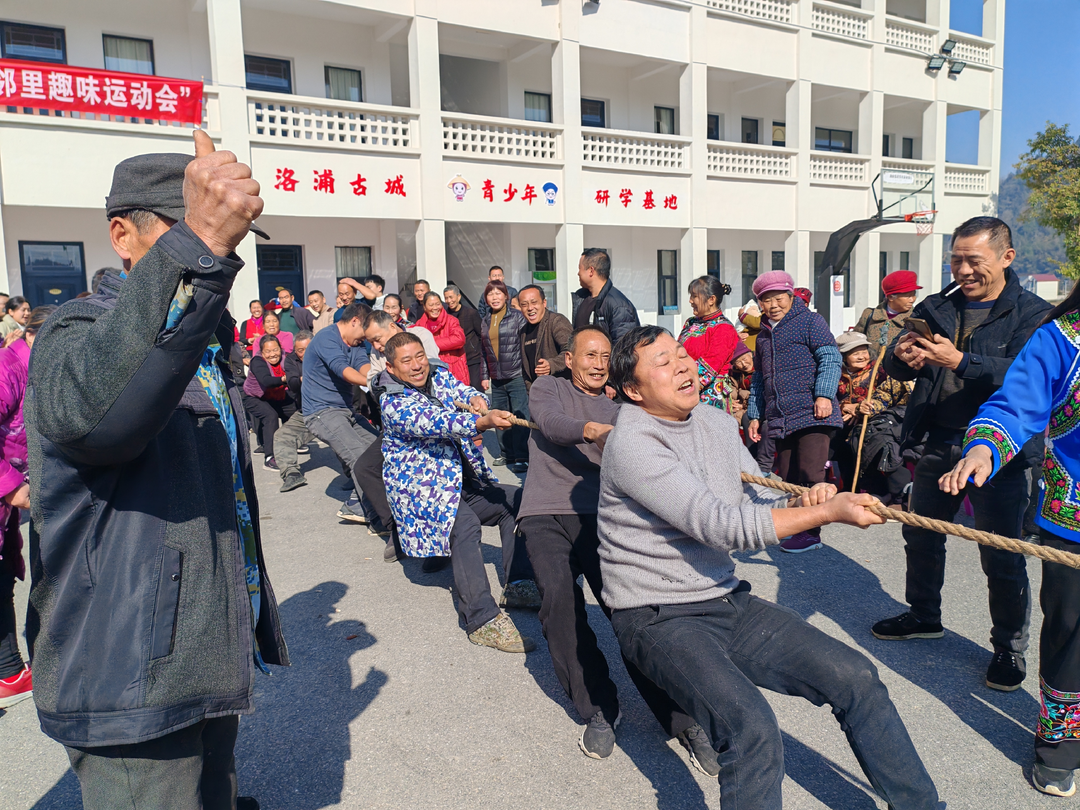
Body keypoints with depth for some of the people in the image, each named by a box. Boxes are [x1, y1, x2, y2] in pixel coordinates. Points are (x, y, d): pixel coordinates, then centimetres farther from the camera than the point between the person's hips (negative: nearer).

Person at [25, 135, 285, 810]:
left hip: (215, 656, 8)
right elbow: (85, 407, -43)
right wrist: (198, 248, -52)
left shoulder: (206, 346, 13)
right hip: (132, 675, -8)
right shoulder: (80, 329, -15)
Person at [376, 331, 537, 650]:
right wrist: (482, 422, -48)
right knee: (465, 525, -32)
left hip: (463, 480, 9)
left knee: (515, 501, 3)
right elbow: (433, 422, -32)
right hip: (422, 490, -8)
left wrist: (477, 400, -27)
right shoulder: (393, 403, -16)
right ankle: (483, 620, -35)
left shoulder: (439, 375, 8)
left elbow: (464, 392, 0)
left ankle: (518, 585, 7)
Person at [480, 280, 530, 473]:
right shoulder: (485, 321, 12)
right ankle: (507, 454, 25)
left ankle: (522, 457, -1)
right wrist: (485, 376, 14)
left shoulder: (517, 317, -4)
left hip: (517, 376, -6)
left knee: (520, 417, -7)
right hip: (497, 379, 6)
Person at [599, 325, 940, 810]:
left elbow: (758, 508, 10)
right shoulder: (631, 443, -18)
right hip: (658, 619, -7)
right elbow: (721, 526, -24)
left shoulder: (717, 424, 8)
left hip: (728, 602, 7)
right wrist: (828, 511, -22)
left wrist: (802, 502, -13)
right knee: (752, 729, -29)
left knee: (856, 677, 1)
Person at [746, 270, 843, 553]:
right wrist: (754, 415, 22)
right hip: (780, 421, 7)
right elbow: (759, 379, 27)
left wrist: (823, 394, -18)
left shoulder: (810, 321, 3)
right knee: (787, 477, 8)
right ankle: (793, 528, 19)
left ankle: (811, 532, -1)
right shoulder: (763, 335, 22)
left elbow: (830, 358, -6)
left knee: (810, 474, -12)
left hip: (813, 415, -6)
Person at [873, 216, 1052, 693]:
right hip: (938, 444, 5)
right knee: (921, 537, 18)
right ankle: (924, 616, 39)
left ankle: (1010, 647, 21)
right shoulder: (935, 308, 8)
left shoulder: (1032, 314, -6)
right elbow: (896, 366, 4)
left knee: (1002, 557, 1)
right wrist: (902, 357, -19)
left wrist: (961, 361, -31)